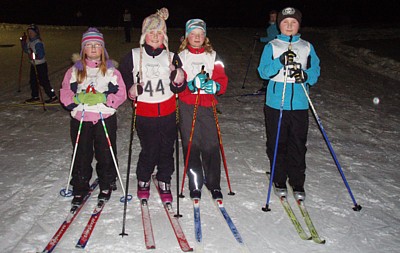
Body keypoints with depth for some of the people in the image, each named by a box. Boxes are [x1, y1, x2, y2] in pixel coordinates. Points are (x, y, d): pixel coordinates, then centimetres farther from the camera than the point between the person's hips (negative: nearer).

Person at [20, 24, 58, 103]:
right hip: (33, 64, 9)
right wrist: (23, 42, 11)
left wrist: (34, 56, -42)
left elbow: (41, 55, -26)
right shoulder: (29, 41, 6)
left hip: (41, 65, -9)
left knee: (44, 81, -6)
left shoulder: (38, 43, -21)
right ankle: (35, 97, 27)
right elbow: (26, 50, 21)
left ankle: (53, 97, 2)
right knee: (33, 81, 15)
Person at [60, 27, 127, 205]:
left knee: (106, 154, 6)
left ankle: (106, 185, 26)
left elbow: (121, 93, -4)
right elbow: (65, 93, 2)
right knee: (82, 155, 7)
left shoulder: (111, 70, 3)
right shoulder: (75, 70, 7)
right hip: (80, 119, 1)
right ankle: (80, 188, 23)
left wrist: (103, 98, -19)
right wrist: (80, 98, -18)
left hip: (105, 118, -1)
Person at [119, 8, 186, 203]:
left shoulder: (172, 57, 5)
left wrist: (179, 82, -16)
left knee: (167, 150, 9)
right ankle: (143, 181, 29)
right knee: (149, 150, 3)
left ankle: (164, 183, 29)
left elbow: (179, 88, 7)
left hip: (168, 113, 2)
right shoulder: (133, 56, 0)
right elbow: (122, 78, 10)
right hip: (144, 113, -2)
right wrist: (130, 90, -10)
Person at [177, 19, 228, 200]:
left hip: (207, 105, 1)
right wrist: (190, 84, -20)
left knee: (211, 146, -1)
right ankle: (195, 185, 16)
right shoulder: (181, 56, 6)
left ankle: (214, 184, 13)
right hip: (187, 106, 0)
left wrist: (214, 86, -16)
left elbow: (222, 80, 5)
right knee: (191, 146, 3)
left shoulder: (212, 56, 10)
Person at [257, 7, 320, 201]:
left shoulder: (307, 47, 12)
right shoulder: (271, 46, 6)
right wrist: (280, 62, -19)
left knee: (298, 145, 4)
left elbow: (315, 70, 9)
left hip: (299, 105, 1)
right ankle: (279, 181, 21)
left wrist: (306, 76, -13)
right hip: (275, 103, -1)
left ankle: (297, 184, 17)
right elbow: (263, 72, -3)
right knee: (277, 144, 5)